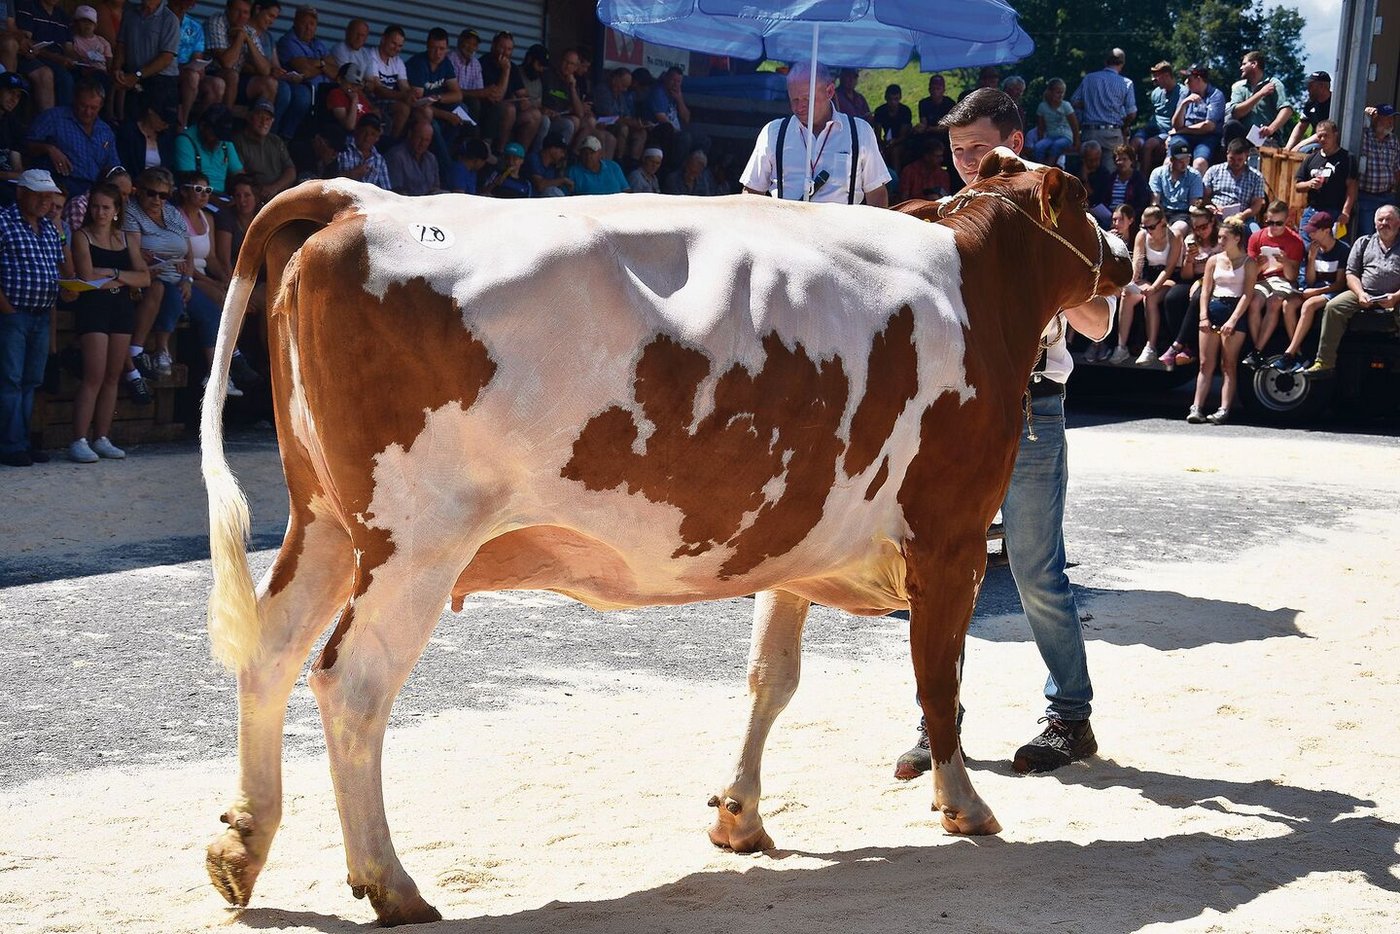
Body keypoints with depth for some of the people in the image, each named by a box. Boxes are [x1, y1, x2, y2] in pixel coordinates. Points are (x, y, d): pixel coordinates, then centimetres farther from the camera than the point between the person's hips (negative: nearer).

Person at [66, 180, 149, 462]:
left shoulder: (127, 240, 16)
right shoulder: (82, 236, 3)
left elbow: (145, 278, 6)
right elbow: (87, 276, -11)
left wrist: (113, 274, -7)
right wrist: (122, 277, -2)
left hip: (122, 309, 5)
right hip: (93, 307, -5)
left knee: (113, 376, 4)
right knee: (94, 376, -13)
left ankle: (101, 438, 10)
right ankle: (79, 441, -12)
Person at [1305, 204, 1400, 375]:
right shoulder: (1363, 243, 19)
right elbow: (1351, 273, 13)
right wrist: (1360, 293, -7)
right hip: (1363, 294, 3)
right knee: (1333, 306, -22)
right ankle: (1325, 362, -22)